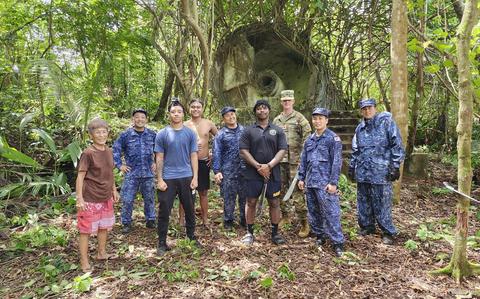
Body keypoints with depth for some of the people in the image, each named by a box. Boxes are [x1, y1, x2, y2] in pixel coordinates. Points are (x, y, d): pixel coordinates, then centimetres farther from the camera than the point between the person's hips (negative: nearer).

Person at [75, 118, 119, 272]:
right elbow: (80, 176, -15)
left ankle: (102, 252, 37)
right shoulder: (88, 153, -16)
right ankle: (84, 261, 17)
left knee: (104, 226, 19)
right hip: (90, 199, -7)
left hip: (106, 198, 7)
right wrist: (79, 199, -19)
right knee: (86, 230, 5)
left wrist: (114, 190, 18)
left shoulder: (108, 151, 3)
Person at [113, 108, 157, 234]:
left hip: (148, 173, 2)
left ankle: (150, 220, 27)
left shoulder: (152, 135, 2)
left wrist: (157, 162, 8)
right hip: (131, 173, -1)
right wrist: (119, 165, 0)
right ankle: (126, 223, 17)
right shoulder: (125, 135, -3)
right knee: (127, 200, 2)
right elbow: (115, 149, 4)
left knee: (149, 199, 12)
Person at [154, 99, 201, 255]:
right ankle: (162, 243, 16)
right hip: (167, 178, -1)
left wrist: (195, 177, -2)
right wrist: (159, 179, -5)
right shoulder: (162, 134, 0)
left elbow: (193, 156, 4)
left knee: (189, 209, 13)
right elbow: (159, 158, 1)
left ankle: (192, 237, 32)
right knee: (164, 211, 3)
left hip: (186, 177, 2)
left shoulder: (190, 133, 3)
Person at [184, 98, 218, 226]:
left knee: (203, 192, 13)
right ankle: (181, 220, 14)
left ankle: (205, 219, 25)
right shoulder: (185, 125, -3)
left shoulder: (209, 124, 2)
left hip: (204, 162, 2)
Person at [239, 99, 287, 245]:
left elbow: (282, 150, -2)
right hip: (253, 174, -1)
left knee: (274, 203, 7)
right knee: (251, 202, 6)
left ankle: (275, 233, 21)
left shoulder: (277, 130, 7)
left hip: (273, 173, 1)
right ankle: (249, 232, 19)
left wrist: (269, 166, -15)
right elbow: (243, 151, -3)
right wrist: (258, 166, -14)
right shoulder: (248, 131, 4)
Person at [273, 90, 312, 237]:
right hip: (280, 160, 6)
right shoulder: (276, 120, 13)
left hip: (295, 160, -5)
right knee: (282, 189, 14)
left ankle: (304, 223, 1)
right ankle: (285, 216, 30)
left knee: (297, 192, -7)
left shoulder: (300, 118, -2)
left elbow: (308, 138, -7)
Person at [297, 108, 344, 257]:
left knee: (330, 213, -5)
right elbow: (303, 160, 17)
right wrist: (301, 178, 12)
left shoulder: (333, 138, -5)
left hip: (325, 183, -6)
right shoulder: (309, 140, 13)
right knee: (313, 212, 14)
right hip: (310, 182, 7)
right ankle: (320, 236, 30)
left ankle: (337, 242, 5)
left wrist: (333, 182, -14)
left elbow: (337, 162, -10)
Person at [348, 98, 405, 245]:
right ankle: (366, 226, 31)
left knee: (382, 203, 0)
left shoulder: (386, 122, -5)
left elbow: (397, 145, -8)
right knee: (363, 202, 14)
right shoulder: (360, 128, 12)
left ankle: (388, 232, 15)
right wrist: (351, 167, 18)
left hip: (381, 172, -6)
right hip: (362, 172, 6)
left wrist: (395, 166, -11)